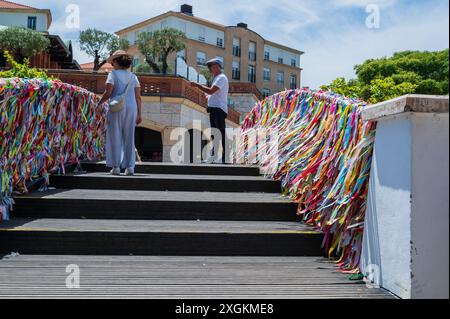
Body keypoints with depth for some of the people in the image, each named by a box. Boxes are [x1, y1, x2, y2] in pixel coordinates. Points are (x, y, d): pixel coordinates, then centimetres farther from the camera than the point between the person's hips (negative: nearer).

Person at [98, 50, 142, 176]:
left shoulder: (113, 74, 1)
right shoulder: (133, 76, 12)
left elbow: (108, 93, -9)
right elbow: (138, 97, 6)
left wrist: (99, 103, 5)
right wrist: (139, 114, 8)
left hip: (116, 108, -3)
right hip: (131, 109, 4)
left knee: (115, 137, 2)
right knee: (129, 138, 6)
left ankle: (116, 166, 1)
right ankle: (130, 167, 3)